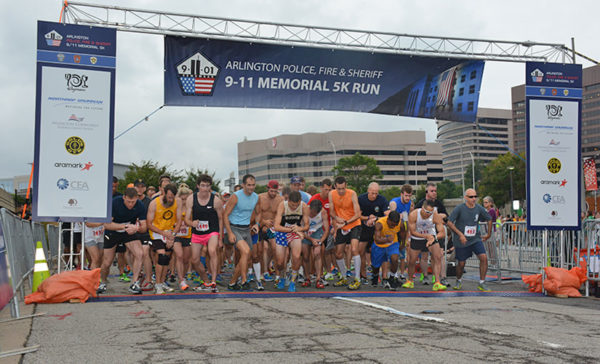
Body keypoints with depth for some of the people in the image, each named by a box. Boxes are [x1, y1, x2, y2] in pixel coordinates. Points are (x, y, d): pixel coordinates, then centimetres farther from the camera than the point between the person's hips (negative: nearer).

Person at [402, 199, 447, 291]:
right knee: (411, 261, 6)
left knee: (438, 257, -19)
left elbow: (442, 233, -24)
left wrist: (434, 237, -45)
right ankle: (410, 281, 33)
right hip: (417, 239, 0)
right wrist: (426, 236, -33)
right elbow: (412, 232, -20)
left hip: (431, 237, 0)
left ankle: (437, 283, -18)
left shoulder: (436, 216, -25)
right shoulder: (413, 215, -26)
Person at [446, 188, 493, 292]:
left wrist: (488, 234, 13)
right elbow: (449, 223, -14)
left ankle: (482, 283, -4)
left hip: (475, 239, 3)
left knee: (484, 258, -15)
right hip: (461, 241, -3)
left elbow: (489, 219, 15)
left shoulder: (479, 208, -2)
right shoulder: (459, 208, -13)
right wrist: (460, 234, -19)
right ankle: (459, 281, 34)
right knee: (461, 264, 5)